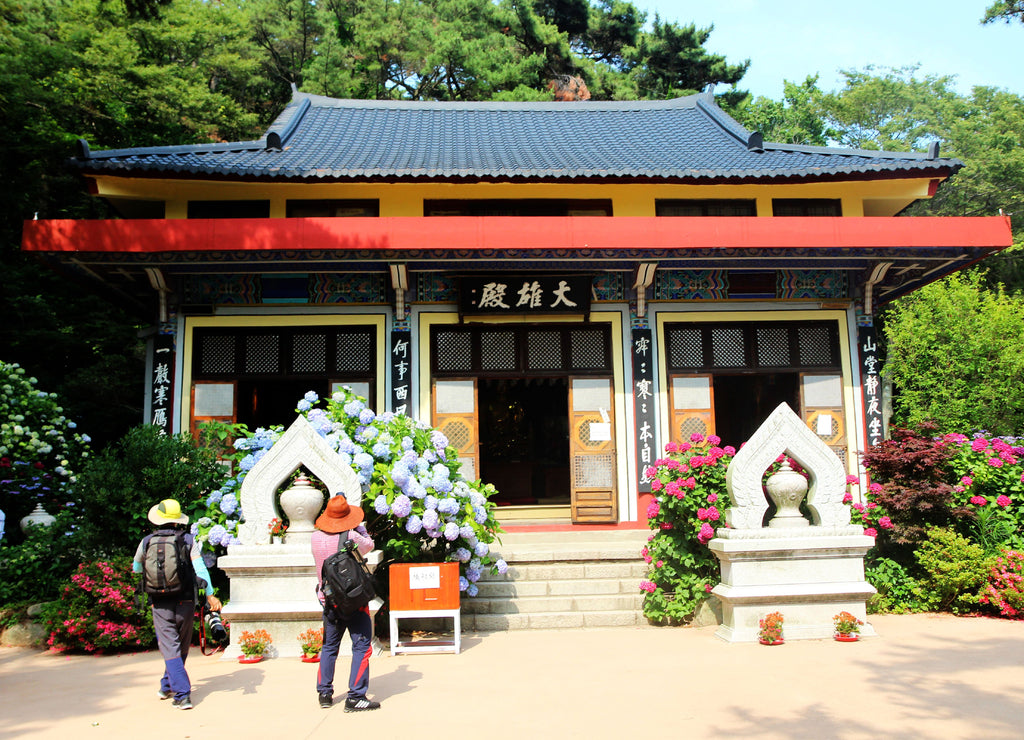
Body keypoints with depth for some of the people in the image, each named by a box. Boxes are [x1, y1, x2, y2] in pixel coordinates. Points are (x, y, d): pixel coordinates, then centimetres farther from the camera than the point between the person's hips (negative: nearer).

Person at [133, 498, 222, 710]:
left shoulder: (147, 542, 2)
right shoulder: (189, 540, -1)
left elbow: (136, 568, 21)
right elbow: (200, 568, -10)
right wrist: (210, 595, -11)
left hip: (160, 604, -1)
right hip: (185, 602, 1)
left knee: (170, 649, 0)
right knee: (182, 647, 18)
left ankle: (182, 695, -9)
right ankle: (167, 686, 33)